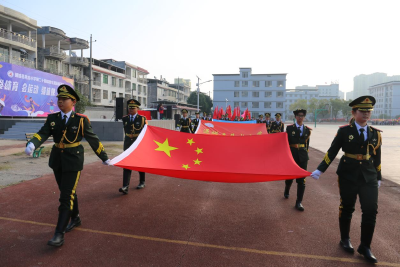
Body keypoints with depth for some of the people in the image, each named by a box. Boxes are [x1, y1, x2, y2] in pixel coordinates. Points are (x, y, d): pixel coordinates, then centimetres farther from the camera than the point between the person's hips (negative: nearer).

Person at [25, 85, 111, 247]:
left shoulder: (81, 120, -8)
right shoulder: (52, 118, 3)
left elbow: (93, 140, -5)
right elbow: (42, 134, -11)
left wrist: (104, 158, -2)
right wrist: (31, 144, -33)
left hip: (73, 161, -5)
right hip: (57, 160, 5)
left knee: (66, 197, -6)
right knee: (68, 192, 18)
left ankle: (59, 234, -1)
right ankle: (75, 219, 39)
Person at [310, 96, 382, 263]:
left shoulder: (375, 133, 5)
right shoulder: (344, 131, -6)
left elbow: (376, 157, 11)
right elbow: (332, 152, -7)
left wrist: (378, 177, 15)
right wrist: (320, 169, -13)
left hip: (369, 177, 3)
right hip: (348, 175, -3)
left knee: (370, 211, 2)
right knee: (347, 209, 9)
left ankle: (365, 247, 18)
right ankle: (345, 239, 30)